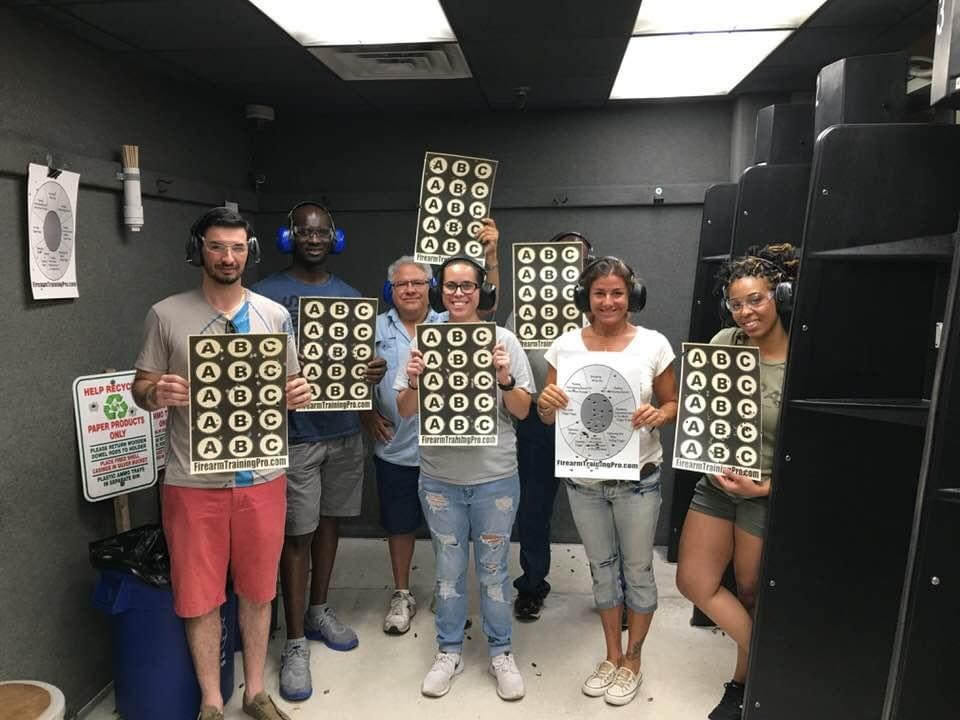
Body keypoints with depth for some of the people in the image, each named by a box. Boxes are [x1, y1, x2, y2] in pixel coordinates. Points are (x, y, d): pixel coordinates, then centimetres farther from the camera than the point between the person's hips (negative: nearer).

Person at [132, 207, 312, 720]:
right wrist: (157, 393, -20)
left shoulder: (274, 315, 4)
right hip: (193, 482, -1)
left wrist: (299, 395, -13)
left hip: (261, 478, 2)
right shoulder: (166, 315, -1)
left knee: (257, 590, 14)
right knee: (199, 596, 10)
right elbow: (140, 387, 3)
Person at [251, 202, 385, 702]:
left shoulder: (350, 296, 9)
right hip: (294, 435, -4)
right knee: (296, 534, 1)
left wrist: (374, 371, -10)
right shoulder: (265, 295, -4)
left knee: (329, 521, 16)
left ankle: (319, 610, 34)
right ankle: (295, 642, 14)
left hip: (344, 430, 5)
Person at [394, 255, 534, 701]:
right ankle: (449, 651, 32)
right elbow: (405, 412, 1)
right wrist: (413, 382, -19)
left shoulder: (504, 340, -3)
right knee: (449, 568, 14)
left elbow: (522, 411, -2)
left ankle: (500, 652, 30)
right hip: (439, 478, 1)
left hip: (495, 477, -1)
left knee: (493, 568, 11)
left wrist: (505, 379, -21)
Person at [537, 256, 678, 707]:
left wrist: (658, 415, -20)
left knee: (637, 569, 11)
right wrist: (547, 403, -23)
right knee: (602, 566, 17)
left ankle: (632, 661, 34)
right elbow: (548, 418, 0)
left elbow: (672, 404, 2)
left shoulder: (654, 345, -7)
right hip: (583, 480, 2)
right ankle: (612, 656, 38)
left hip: (637, 479, -1)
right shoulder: (565, 345, -3)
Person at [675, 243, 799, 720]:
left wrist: (763, 488, -22)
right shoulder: (725, 343, -6)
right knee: (693, 581, 9)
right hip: (716, 484, 5)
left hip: (770, 495, -4)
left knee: (751, 593, 13)